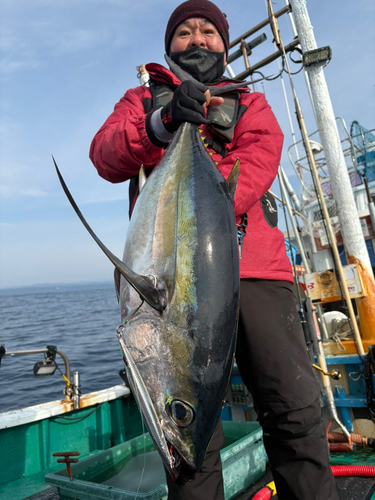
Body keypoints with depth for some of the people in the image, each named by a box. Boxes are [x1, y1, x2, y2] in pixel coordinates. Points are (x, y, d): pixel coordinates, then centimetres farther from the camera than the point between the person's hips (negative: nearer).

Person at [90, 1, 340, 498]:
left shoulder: (251, 104, 24)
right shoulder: (143, 100, 24)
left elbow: (259, 159, 1)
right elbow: (106, 157, 4)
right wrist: (162, 122, -17)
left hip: (255, 267, 2)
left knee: (295, 408, -3)